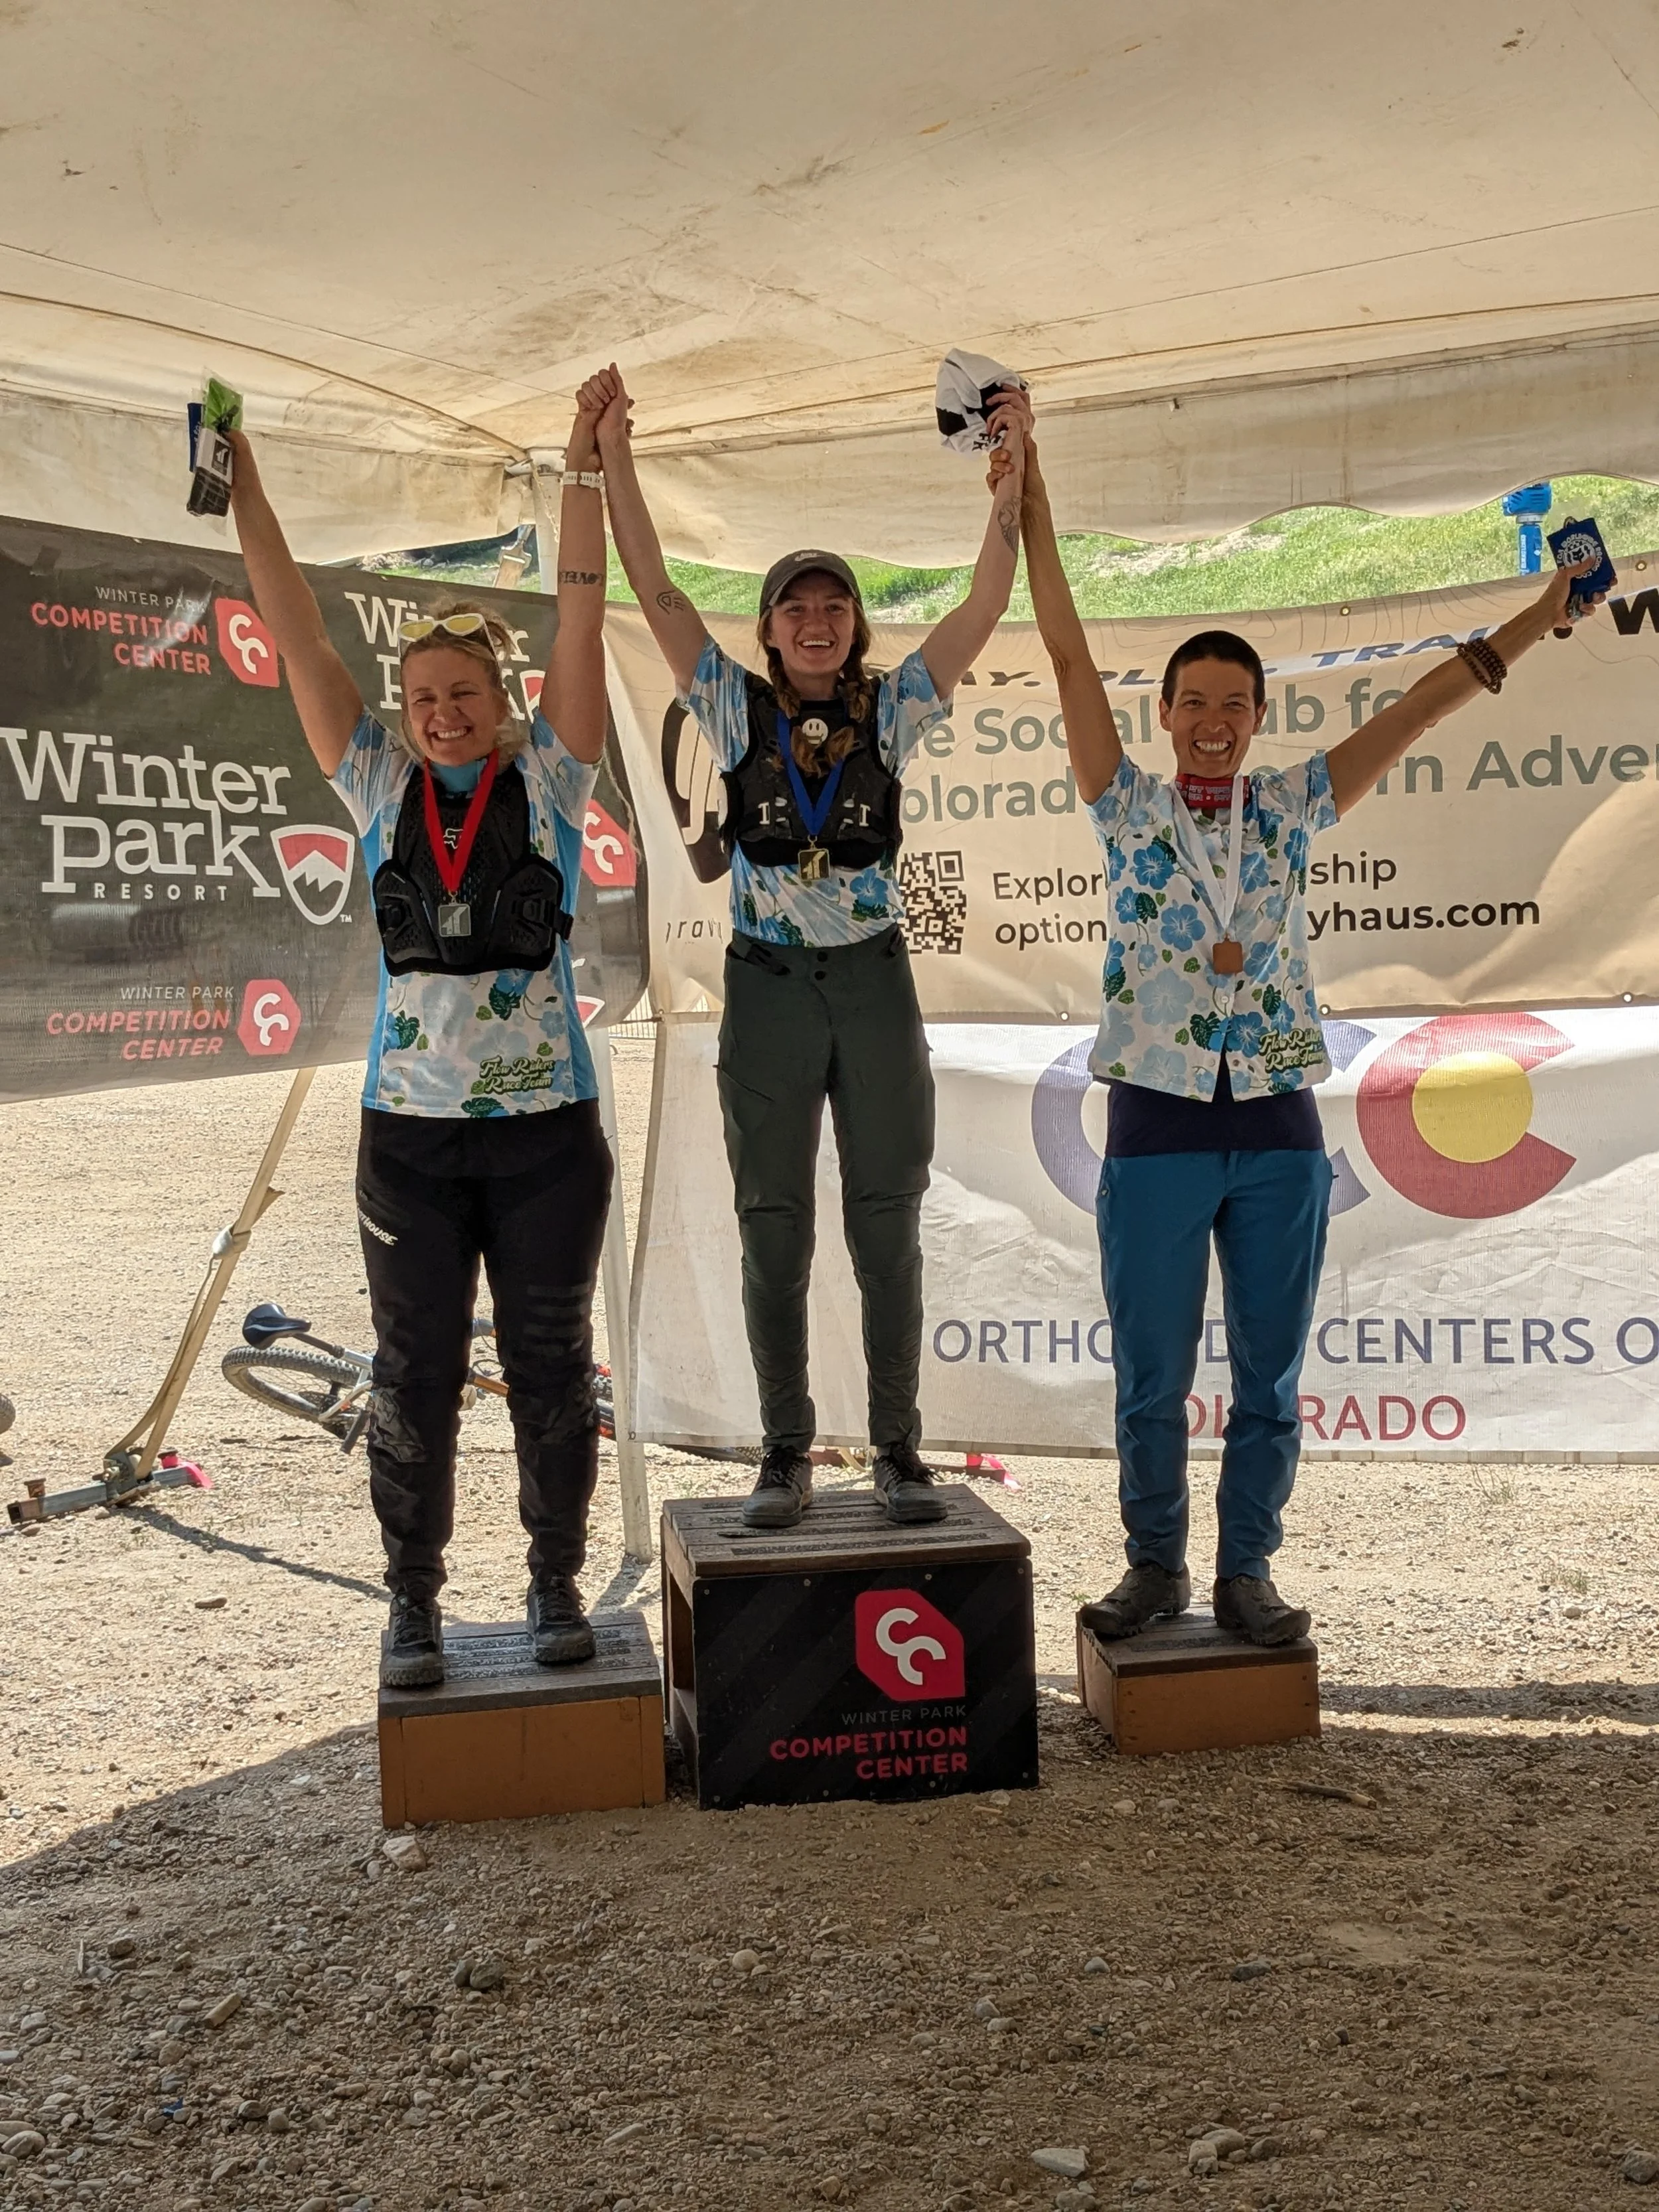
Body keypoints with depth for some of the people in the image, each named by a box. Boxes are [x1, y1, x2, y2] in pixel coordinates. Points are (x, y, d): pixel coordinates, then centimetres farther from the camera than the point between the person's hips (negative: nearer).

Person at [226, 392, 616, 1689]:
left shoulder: (549, 778, 1)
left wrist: (585, 472, -12)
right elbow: (297, 636, 2)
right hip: (411, 1129, 1)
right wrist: (241, 488, -2)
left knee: (550, 1365, 8)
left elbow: (584, 619, -6)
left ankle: (557, 1584, 23)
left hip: (548, 1123, -1)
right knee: (415, 1373, 6)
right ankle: (414, 1604, 19)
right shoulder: (379, 784, 5)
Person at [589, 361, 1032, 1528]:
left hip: (876, 984, 0)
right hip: (768, 988, 0)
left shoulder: (891, 710, 3)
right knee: (774, 1231, 5)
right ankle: (787, 1452, 15)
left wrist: (1009, 488, -20)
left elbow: (983, 611, -8)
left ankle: (900, 1449, 15)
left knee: (889, 1227, 5)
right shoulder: (738, 709, 2)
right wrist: (615, 458, -13)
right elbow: (657, 593, -5)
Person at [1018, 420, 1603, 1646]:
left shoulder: (1292, 809, 8)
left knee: (1270, 1374, 7)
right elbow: (1069, 653, -3)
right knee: (1152, 1375, 4)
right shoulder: (1130, 808, 1)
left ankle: (1247, 1570, 19)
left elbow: (1423, 705, 8)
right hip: (1158, 1127, -2)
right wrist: (1031, 500, -7)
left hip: (1279, 1130, 2)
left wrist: (1542, 615, 8)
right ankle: (1157, 1565, 21)